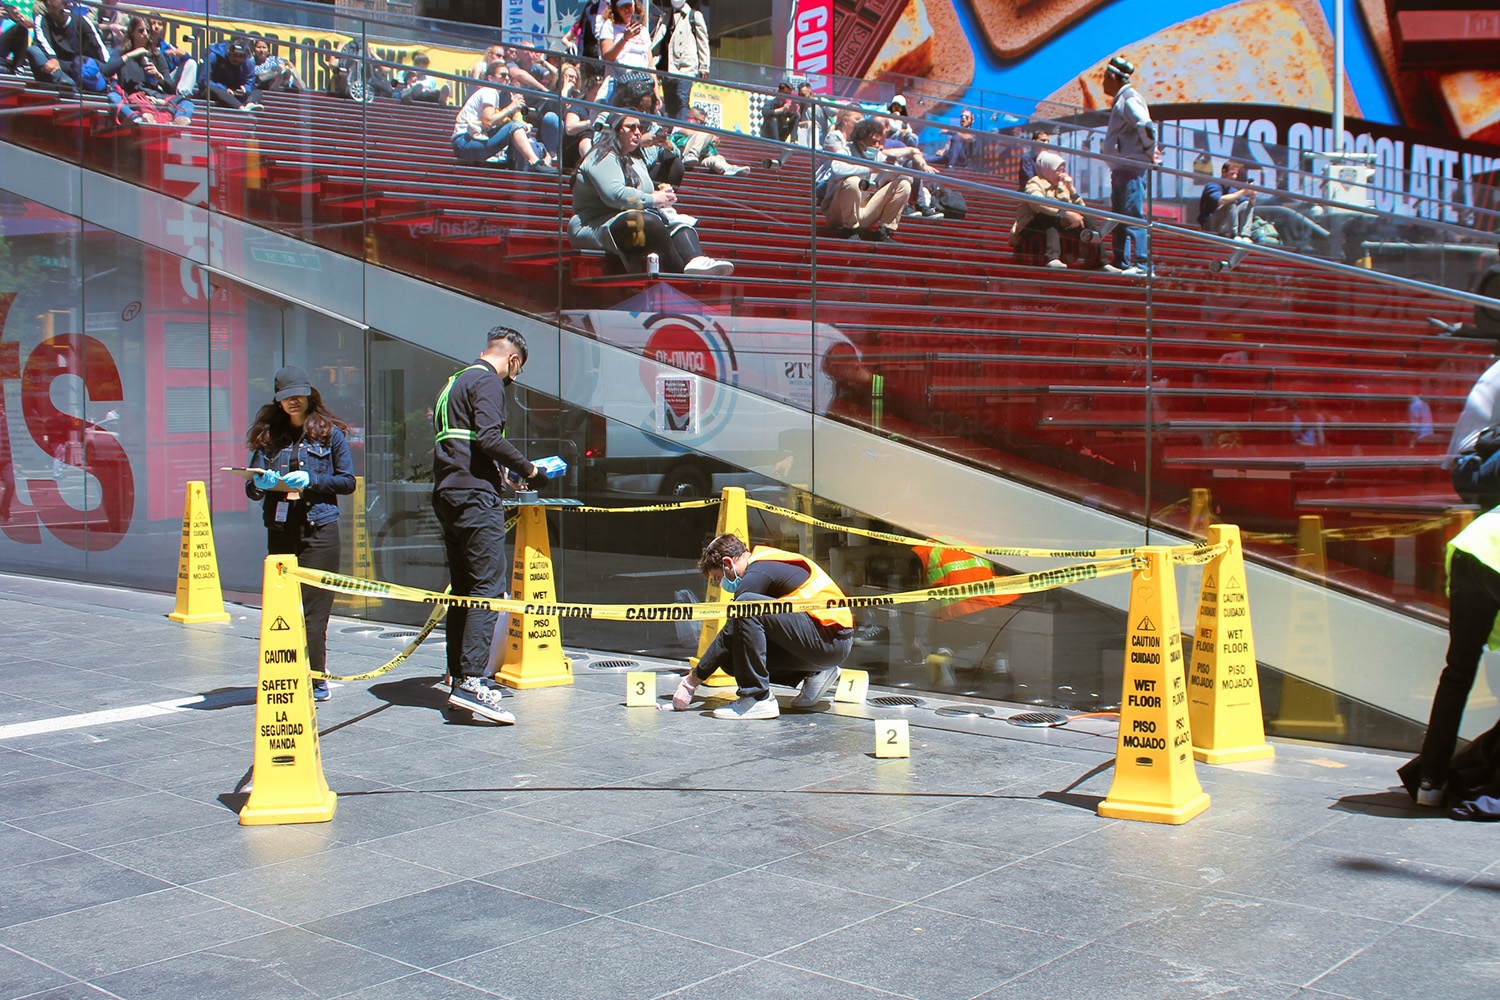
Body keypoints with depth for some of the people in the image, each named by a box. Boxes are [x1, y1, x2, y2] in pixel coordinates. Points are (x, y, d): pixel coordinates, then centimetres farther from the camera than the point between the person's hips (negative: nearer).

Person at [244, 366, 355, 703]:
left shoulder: (329, 432, 6)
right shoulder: (267, 435, 13)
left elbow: (348, 482, 3)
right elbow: (251, 488, 12)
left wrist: (310, 480, -11)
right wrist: (261, 483, -12)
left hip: (319, 527, -3)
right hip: (280, 530, 3)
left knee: (315, 607, -7)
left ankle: (316, 678, -6)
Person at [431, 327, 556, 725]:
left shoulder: (455, 383, 23)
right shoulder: (488, 382, -5)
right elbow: (489, 438, -18)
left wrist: (501, 473, 29)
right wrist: (528, 469, -8)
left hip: (447, 495, 10)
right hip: (476, 496, -10)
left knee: (464, 589, 13)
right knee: (489, 588, -12)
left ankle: (459, 678, 17)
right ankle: (471, 682, -19)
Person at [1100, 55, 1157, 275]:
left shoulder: (1129, 98, -12)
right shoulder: (1121, 100, 21)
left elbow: (1146, 127, -24)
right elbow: (1145, 129, 27)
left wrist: (1150, 154, -14)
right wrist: (1152, 152, 16)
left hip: (1131, 167, -11)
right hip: (1121, 168, 11)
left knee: (1133, 217, -11)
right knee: (1119, 217, 13)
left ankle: (1141, 264, -11)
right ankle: (1121, 263, 18)